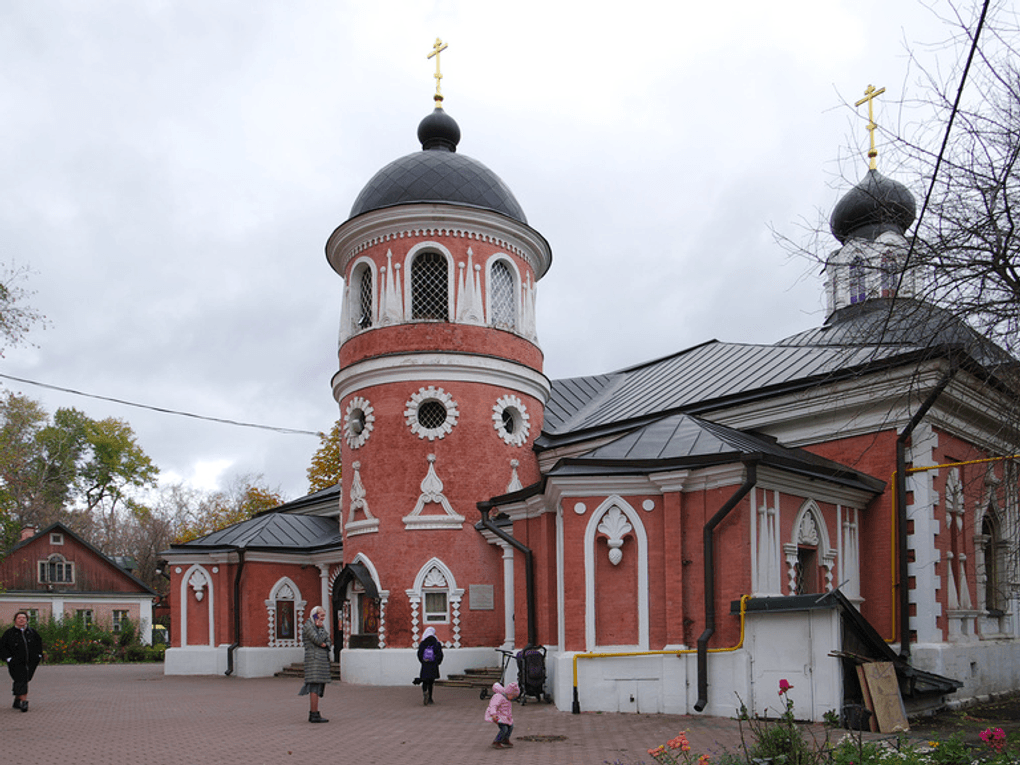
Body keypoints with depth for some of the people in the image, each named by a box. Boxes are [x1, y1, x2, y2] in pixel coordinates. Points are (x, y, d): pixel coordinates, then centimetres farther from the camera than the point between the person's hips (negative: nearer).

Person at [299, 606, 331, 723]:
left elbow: (327, 642, 13)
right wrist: (321, 629, -5)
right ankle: (315, 715, -11)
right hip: (314, 659, -9)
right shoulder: (308, 625, -9)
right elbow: (318, 640, -17)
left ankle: (312, 714, 13)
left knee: (317, 688, 10)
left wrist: (324, 644, -7)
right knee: (315, 687, -11)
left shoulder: (319, 626, 18)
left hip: (322, 660, 9)